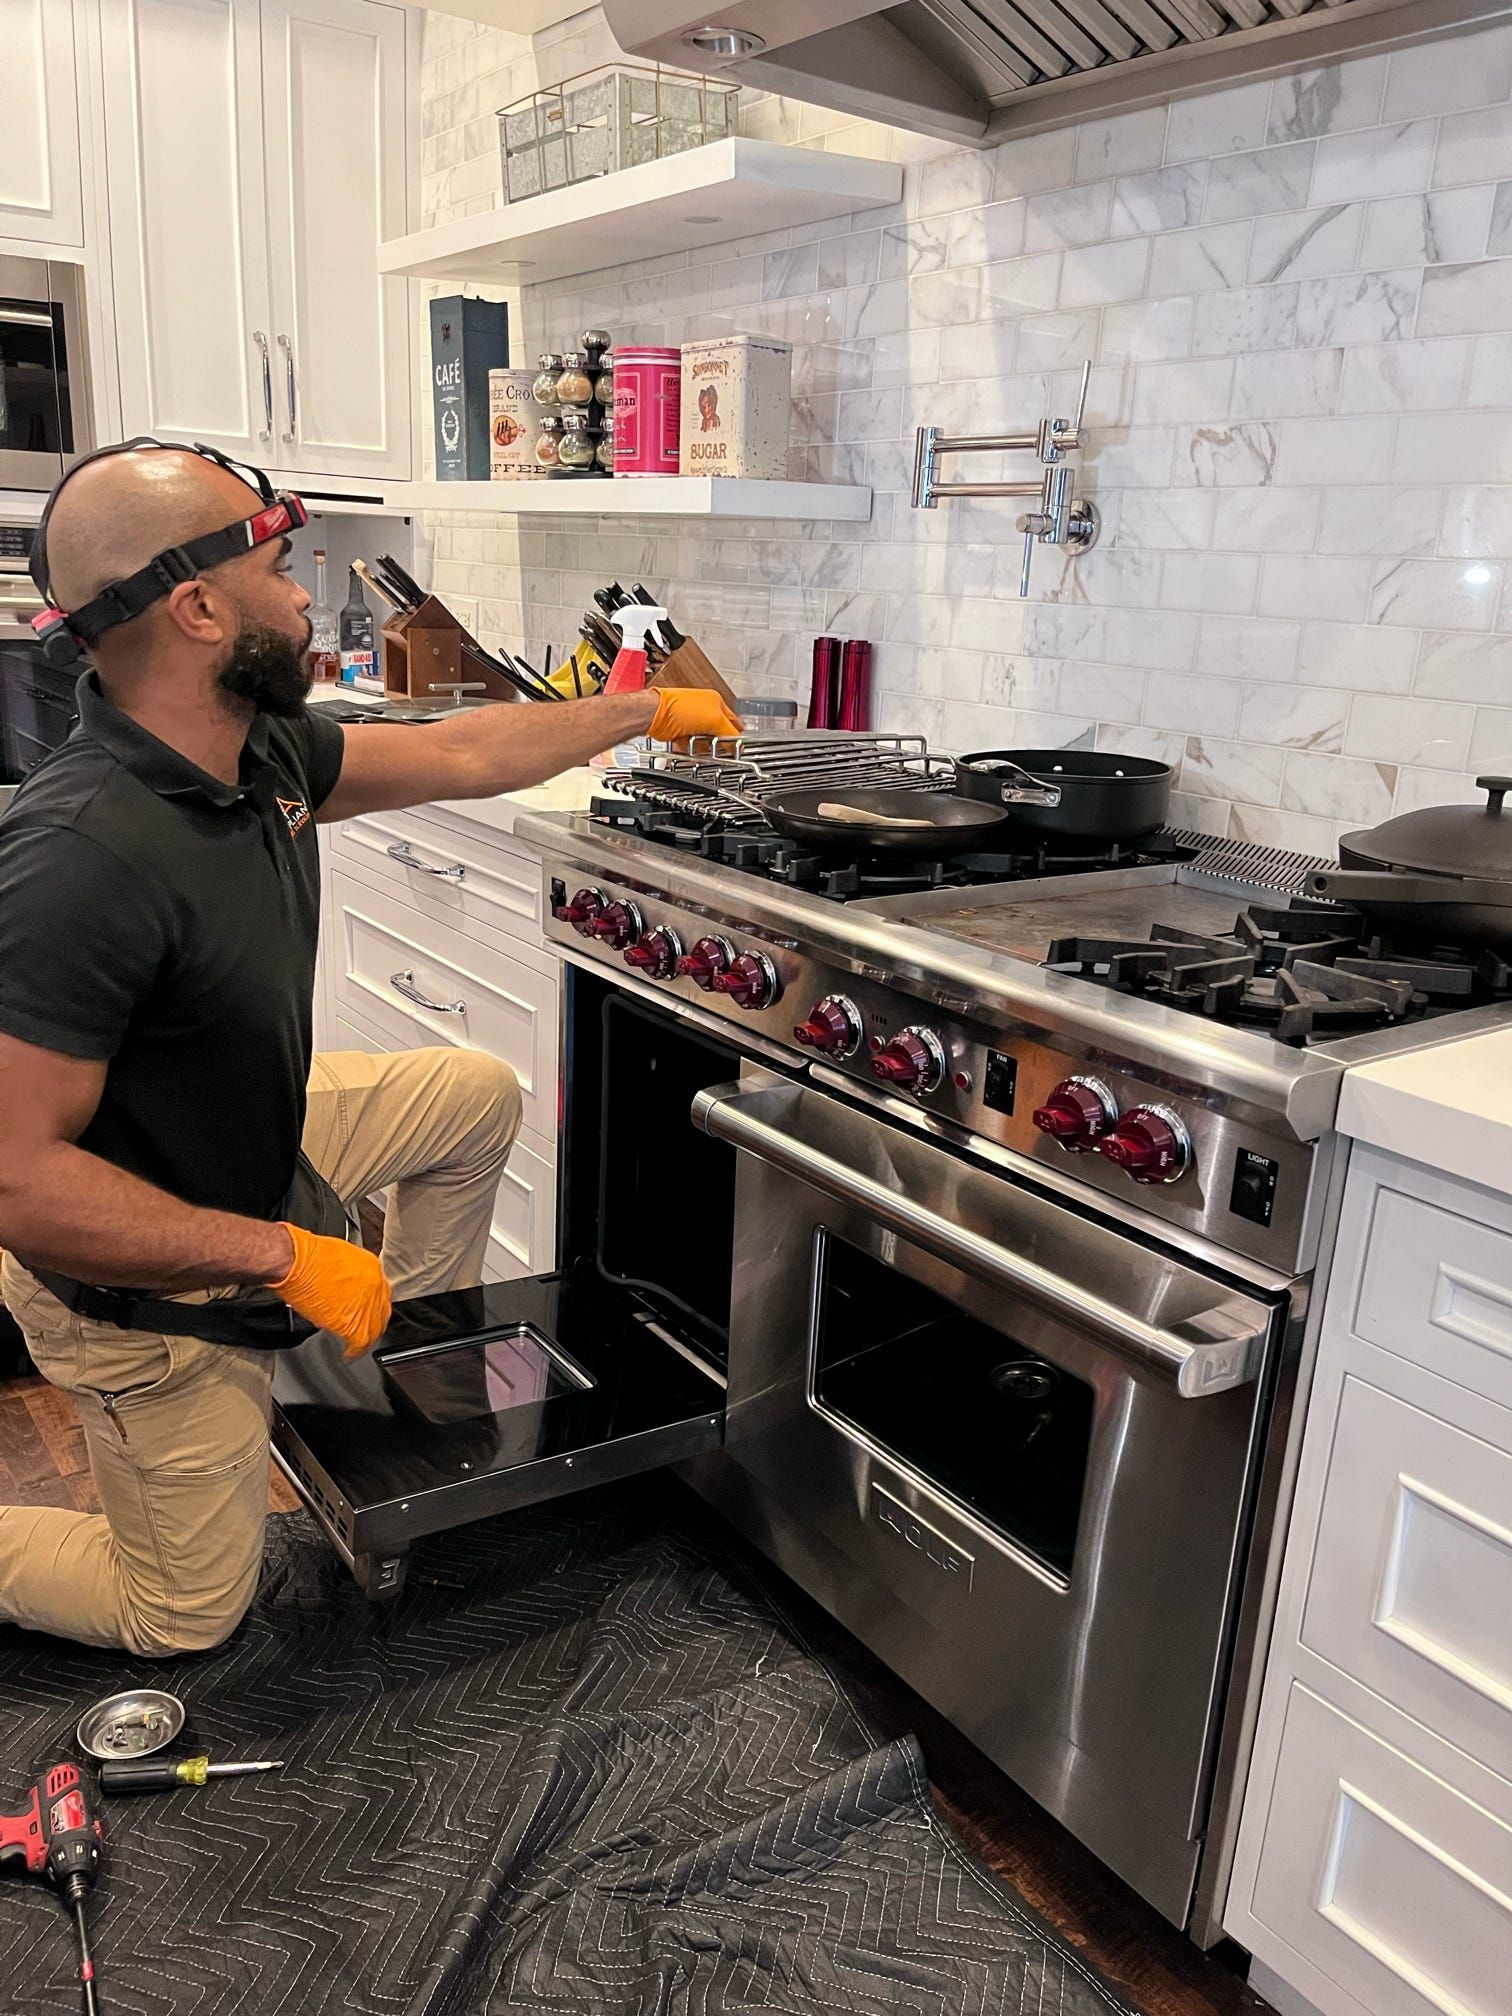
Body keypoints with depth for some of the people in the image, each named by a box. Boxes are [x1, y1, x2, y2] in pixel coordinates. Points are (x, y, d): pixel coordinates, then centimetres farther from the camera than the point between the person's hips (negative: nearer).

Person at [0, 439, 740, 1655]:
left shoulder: (263, 751, -11)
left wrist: (649, 713, 12)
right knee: (189, 1617, 10)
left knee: (477, 1096, 13)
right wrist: (285, 1259, -29)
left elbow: (459, 755, 4)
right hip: (145, 1291, -7)